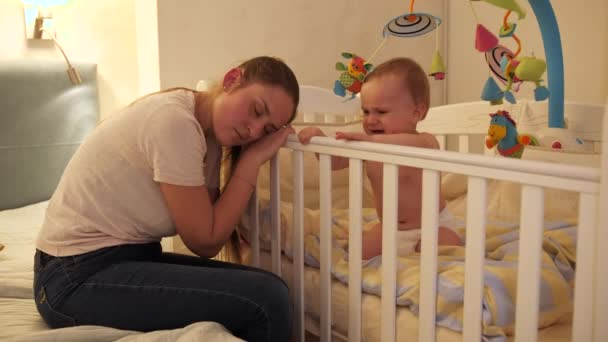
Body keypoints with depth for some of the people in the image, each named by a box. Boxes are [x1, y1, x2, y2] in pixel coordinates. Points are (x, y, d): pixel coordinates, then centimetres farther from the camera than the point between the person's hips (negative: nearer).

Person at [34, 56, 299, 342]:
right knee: (266, 300, -16)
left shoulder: (208, 135, 6)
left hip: (132, 256, 8)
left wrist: (252, 157, -6)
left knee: (269, 288, 1)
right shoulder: (174, 121, -21)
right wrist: (252, 159, -12)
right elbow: (205, 241, -15)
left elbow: (208, 245, -5)